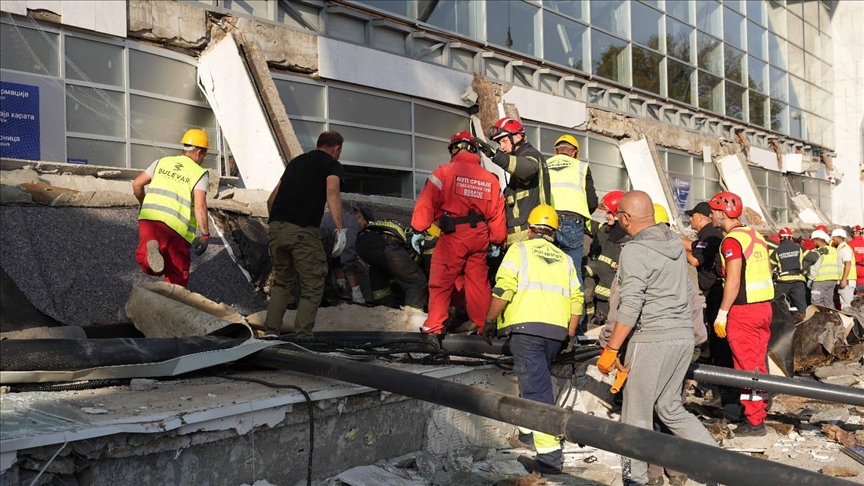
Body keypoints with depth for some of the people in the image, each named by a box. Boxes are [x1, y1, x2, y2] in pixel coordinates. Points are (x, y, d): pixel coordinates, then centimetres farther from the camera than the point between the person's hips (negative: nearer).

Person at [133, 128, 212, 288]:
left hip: (148, 217, 3)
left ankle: (150, 251, -24)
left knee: (146, 263, 8)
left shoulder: (162, 162, 16)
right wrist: (205, 235, -9)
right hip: (175, 226, -3)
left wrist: (144, 204, 33)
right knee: (177, 272, 11)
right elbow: (200, 206, -12)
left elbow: (137, 184, 15)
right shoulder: (200, 173, 1)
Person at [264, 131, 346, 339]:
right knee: (312, 286, 5)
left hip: (277, 226, 6)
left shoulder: (296, 161, 26)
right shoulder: (332, 165, 8)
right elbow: (332, 193, -14)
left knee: (282, 281, 21)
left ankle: (270, 331, 15)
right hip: (302, 229, -6)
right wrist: (340, 229, -19)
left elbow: (272, 198, 28)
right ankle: (302, 336, -3)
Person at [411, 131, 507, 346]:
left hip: (453, 235, -4)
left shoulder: (444, 172, -3)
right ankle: (484, 327, 24)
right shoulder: (491, 178, 12)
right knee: (478, 282, 15)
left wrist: (418, 230, -6)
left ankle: (433, 329, -8)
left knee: (441, 283, -1)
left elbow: (427, 202, -10)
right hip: (480, 237, 4)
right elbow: (497, 213, 12)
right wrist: (496, 242, 19)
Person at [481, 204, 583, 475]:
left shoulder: (520, 249, 7)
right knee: (536, 380, 24)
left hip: (526, 326, -5)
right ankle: (528, 431, 36)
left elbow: (504, 288, -6)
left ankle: (550, 455, -11)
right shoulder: (565, 259, 21)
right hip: (557, 330, 6)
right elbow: (577, 299, 12)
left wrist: (490, 321, 3)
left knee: (536, 387, -8)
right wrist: (569, 335, 18)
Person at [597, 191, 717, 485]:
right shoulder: (675, 243, 10)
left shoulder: (634, 251, -14)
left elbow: (630, 307, -19)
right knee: (670, 408, 19)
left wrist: (611, 349, -15)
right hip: (684, 337, 8)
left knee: (637, 415, 3)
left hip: (652, 340, -8)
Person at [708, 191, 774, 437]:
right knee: (758, 361, 16)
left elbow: (733, 282, -19)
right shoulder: (756, 236, 12)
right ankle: (760, 407, 27)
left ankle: (754, 421, 4)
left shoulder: (732, 240, -14)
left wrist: (722, 314, -16)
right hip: (764, 306, 8)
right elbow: (767, 273, 17)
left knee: (747, 366, -1)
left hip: (743, 310, -8)